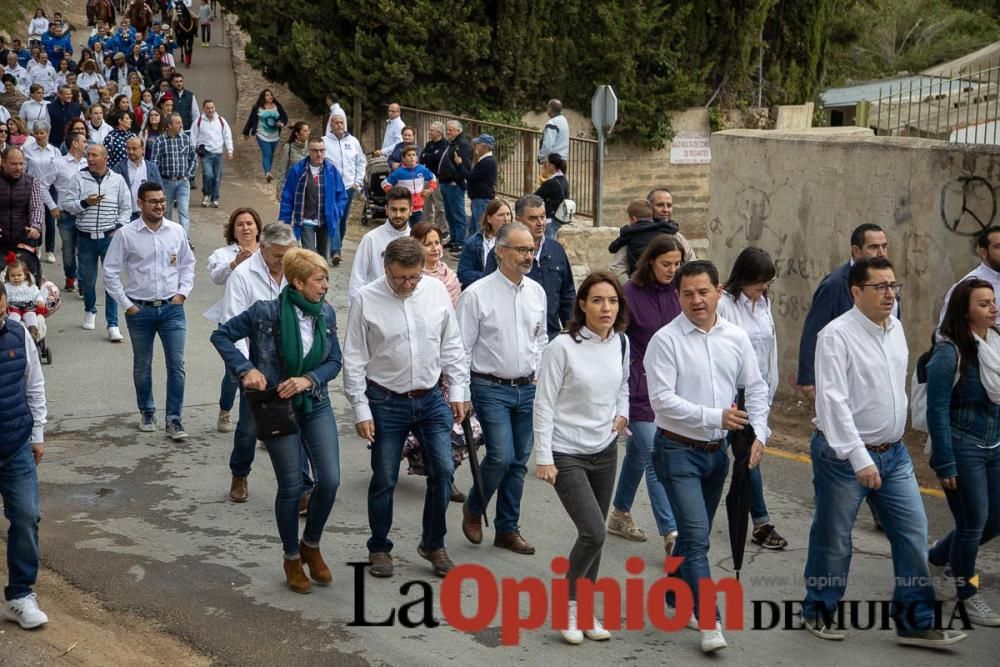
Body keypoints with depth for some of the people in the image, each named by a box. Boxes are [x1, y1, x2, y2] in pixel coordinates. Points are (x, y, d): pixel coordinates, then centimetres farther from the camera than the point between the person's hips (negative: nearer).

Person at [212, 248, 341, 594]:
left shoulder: (326, 314, -2)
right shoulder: (266, 313, -16)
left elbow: (335, 361, 4)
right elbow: (221, 335, -7)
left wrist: (308, 380, -14)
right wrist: (247, 369, -18)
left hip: (316, 406, 4)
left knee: (330, 480, -4)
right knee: (291, 486, 4)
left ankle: (311, 545, 22)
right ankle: (292, 558, 24)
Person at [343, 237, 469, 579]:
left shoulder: (436, 291, -1)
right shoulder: (365, 300, -10)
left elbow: (452, 345, 8)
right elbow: (354, 359, -6)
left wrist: (458, 390, 5)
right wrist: (361, 409, -8)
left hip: (432, 398, 3)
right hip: (386, 402, -2)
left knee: (443, 470, -1)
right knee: (384, 480, 6)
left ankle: (433, 544, 18)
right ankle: (379, 549, 24)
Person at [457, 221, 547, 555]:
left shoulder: (536, 292, 6)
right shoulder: (477, 295, -11)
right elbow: (461, 348, -9)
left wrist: (539, 374, 11)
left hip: (527, 389, 5)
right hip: (491, 388, -5)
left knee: (519, 461, 9)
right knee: (501, 456, -13)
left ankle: (507, 529, 21)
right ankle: (473, 508, 14)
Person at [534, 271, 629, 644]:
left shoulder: (621, 343, 2)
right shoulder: (563, 347, -16)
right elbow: (544, 404, -13)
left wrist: (622, 414, 3)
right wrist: (544, 457, -15)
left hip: (605, 452, 6)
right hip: (568, 455, -6)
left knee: (593, 535, 11)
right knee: (593, 534, -15)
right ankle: (568, 603, 6)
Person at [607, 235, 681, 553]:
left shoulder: (675, 294, 5)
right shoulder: (631, 293, -11)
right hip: (639, 389, -6)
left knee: (638, 452, 19)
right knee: (655, 459, -9)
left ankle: (620, 515, 35)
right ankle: (671, 533, -10)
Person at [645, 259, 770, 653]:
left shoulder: (736, 338, 2)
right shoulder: (666, 340, -13)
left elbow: (756, 388, 9)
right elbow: (661, 399, -19)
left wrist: (759, 433, -6)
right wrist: (714, 416, -24)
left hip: (718, 450, 6)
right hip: (678, 450, -6)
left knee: (696, 533, 18)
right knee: (697, 536, -13)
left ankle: (676, 598, 37)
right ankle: (709, 621, -11)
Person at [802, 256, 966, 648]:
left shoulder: (895, 328, 7)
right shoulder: (836, 336, -17)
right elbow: (833, 402, -22)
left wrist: (891, 443, 19)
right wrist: (860, 459, -26)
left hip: (893, 453, 7)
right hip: (844, 455, -7)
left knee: (914, 535, 4)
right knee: (833, 540, 7)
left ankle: (915, 623, 13)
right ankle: (819, 612, 27)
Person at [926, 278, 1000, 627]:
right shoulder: (949, 353, -16)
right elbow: (937, 411, -15)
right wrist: (945, 464, -16)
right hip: (963, 447, -7)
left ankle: (934, 557, 36)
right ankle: (968, 594, 20)